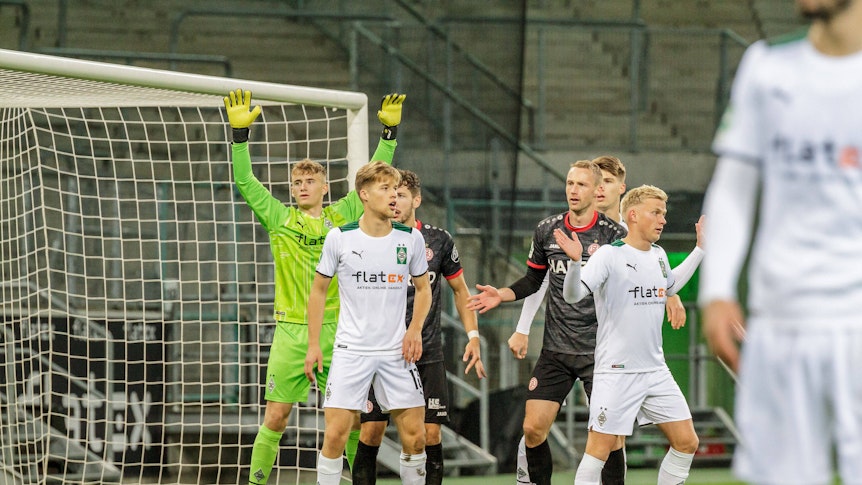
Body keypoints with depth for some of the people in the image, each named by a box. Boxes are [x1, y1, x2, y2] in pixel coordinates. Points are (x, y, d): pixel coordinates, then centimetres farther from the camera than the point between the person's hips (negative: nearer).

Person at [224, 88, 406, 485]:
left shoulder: (343, 217, 8)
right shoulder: (279, 219, 6)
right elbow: (245, 182, 1)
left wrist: (390, 132, 2)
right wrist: (240, 133, -8)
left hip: (336, 331, 1)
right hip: (290, 332, -1)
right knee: (276, 416, -3)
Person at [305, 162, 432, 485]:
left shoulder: (411, 238, 0)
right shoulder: (339, 238, -4)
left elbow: (423, 288, 13)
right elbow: (319, 290, 6)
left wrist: (415, 329, -4)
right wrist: (313, 345, 1)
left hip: (396, 351, 2)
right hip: (351, 350, -2)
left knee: (414, 437, -2)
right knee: (335, 434, -9)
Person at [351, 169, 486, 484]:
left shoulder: (438, 241, 1)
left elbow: (460, 290, 13)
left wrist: (473, 337, 5)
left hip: (428, 355, 1)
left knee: (431, 436, -2)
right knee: (370, 433, -5)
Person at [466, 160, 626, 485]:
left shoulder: (613, 235, -6)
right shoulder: (547, 230, 5)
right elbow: (533, 280, 18)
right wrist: (502, 295, 4)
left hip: (600, 351, -3)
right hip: (555, 349, 3)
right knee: (533, 428, -2)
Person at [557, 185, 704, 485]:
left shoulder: (659, 255, 10)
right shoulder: (610, 255, -12)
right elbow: (573, 295, -20)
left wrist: (700, 249, 30)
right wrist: (575, 261, -38)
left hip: (656, 370, 7)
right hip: (617, 371, -7)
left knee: (687, 442, 7)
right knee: (599, 449, -6)